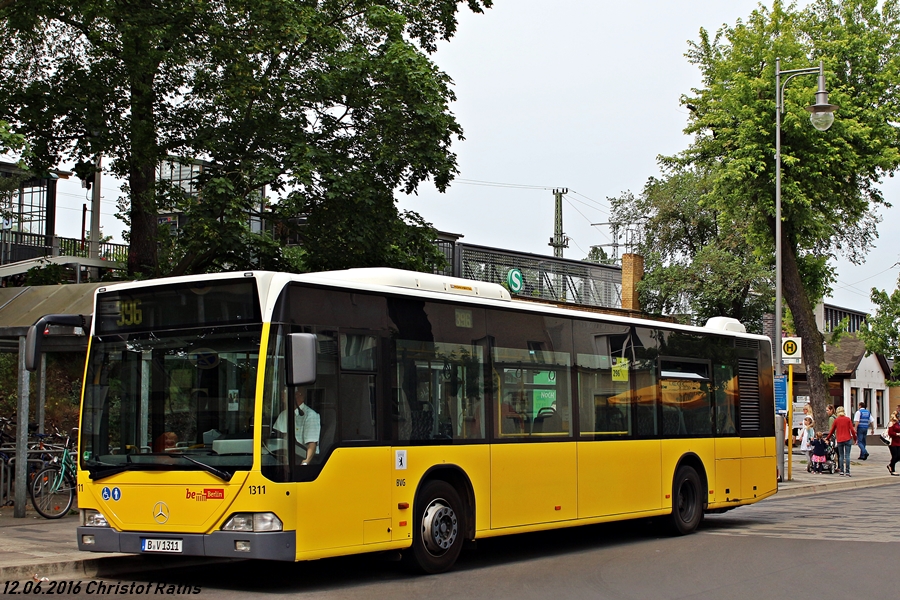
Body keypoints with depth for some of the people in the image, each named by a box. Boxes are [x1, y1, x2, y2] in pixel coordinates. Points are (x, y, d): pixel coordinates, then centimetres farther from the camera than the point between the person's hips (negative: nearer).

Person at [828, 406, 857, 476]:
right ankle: (847, 472, -6)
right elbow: (852, 429, -3)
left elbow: (832, 430, 11)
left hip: (839, 440, 1)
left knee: (841, 456, 10)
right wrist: (855, 438, 7)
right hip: (847, 439, -1)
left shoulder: (836, 420, 3)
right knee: (847, 456, -1)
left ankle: (841, 471, 7)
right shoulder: (848, 419, 1)